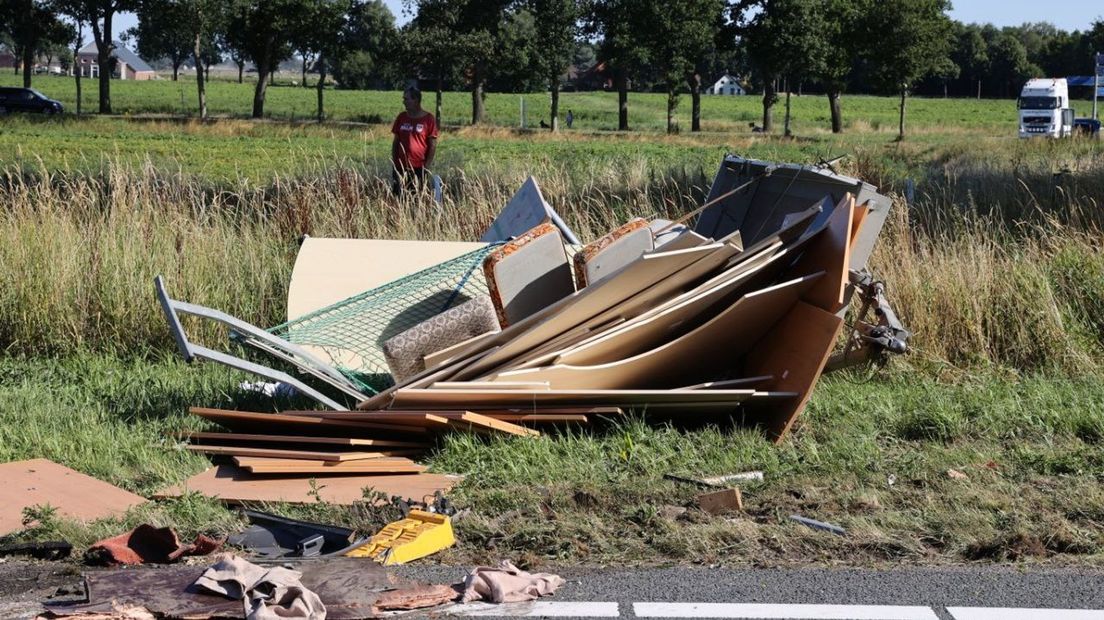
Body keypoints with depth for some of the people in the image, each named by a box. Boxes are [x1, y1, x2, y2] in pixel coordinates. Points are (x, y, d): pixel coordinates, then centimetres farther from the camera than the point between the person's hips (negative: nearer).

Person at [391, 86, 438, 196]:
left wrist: (427, 166, -9)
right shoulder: (401, 117, 8)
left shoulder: (428, 119, -4)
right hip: (400, 166, 4)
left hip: (418, 168, -4)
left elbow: (433, 145, -3)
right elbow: (396, 141, 13)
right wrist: (393, 162, 7)